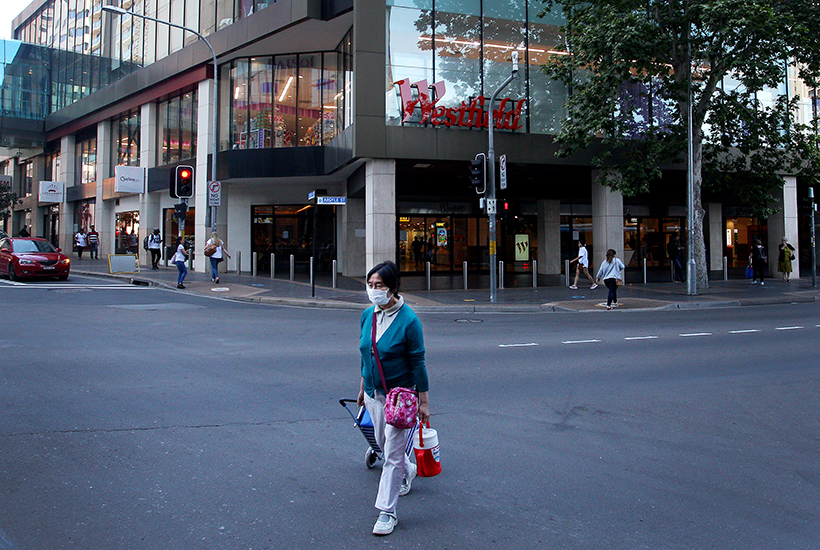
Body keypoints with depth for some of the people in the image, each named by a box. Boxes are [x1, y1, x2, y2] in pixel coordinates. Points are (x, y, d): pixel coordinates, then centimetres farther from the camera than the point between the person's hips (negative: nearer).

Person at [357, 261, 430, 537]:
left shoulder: (408, 320, -18)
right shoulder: (368, 315, 0)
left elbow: (417, 363, -13)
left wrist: (423, 402, -10)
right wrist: (363, 388, 18)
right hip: (374, 392, 6)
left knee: (393, 453, -4)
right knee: (383, 443, 21)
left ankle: (387, 512, 4)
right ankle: (408, 472, 51)